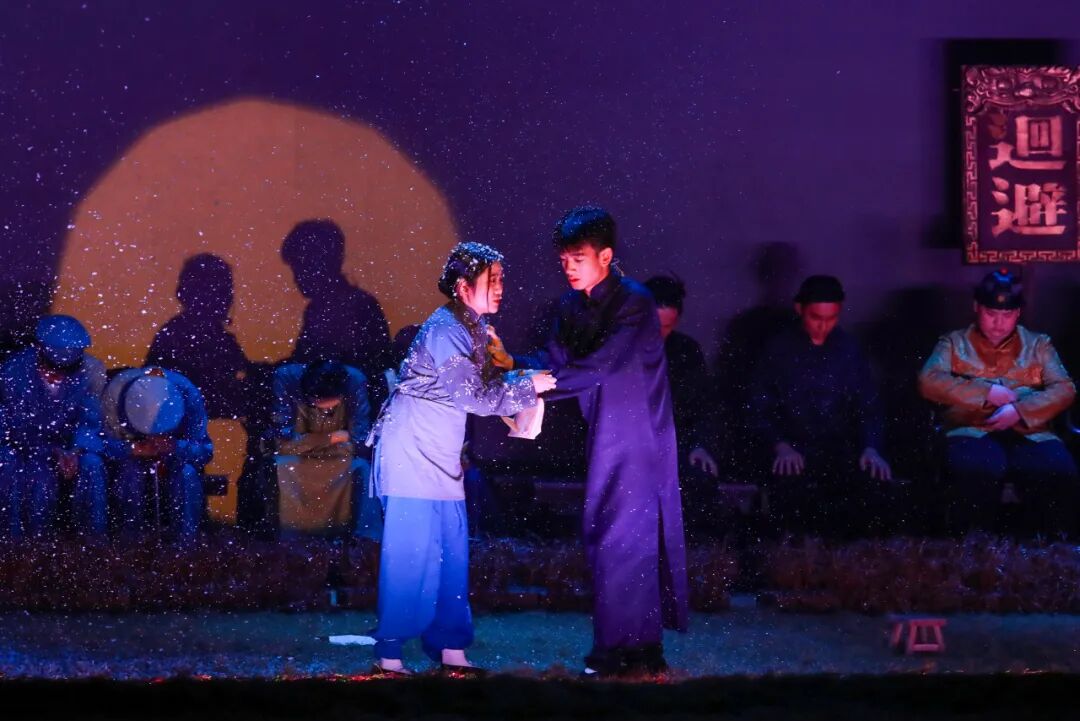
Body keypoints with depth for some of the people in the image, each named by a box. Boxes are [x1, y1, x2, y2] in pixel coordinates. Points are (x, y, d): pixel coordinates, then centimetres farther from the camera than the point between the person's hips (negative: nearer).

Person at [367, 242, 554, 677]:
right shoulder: (445, 331, -17)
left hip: (440, 461, 9)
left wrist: (517, 379, -2)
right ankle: (389, 657, -5)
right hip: (412, 458, -9)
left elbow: (481, 384, 14)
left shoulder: (471, 328, 12)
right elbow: (476, 397, -18)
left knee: (452, 558, 8)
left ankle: (451, 652, 13)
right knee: (410, 558, -8)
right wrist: (529, 387, -10)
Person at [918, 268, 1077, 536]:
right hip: (973, 432, -2)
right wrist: (988, 392, -7)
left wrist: (1018, 410, -11)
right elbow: (928, 381, 0)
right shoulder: (955, 343, 18)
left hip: (1029, 435, 2)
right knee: (976, 470, -39)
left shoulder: (1038, 345, 22)